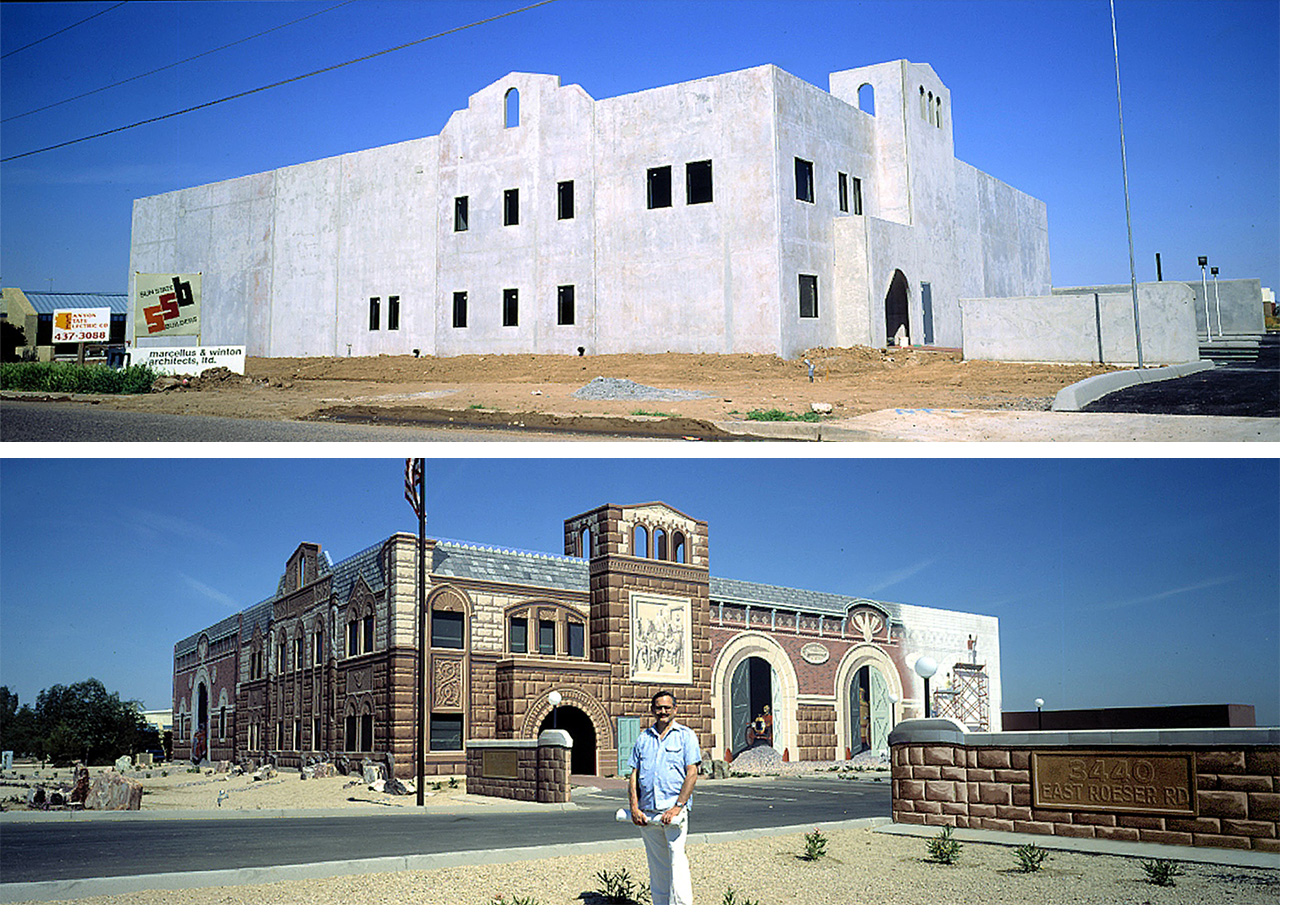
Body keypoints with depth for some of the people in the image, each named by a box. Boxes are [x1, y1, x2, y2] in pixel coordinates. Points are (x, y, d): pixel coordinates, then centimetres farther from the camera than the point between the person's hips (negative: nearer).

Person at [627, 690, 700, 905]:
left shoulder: (686, 736, 4)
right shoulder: (643, 739, 16)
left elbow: (692, 773, -4)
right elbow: (634, 775, 13)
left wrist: (677, 807, -13)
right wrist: (634, 808, 0)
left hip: (674, 807, -4)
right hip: (647, 812, 4)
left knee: (677, 859, -16)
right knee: (657, 865, 8)